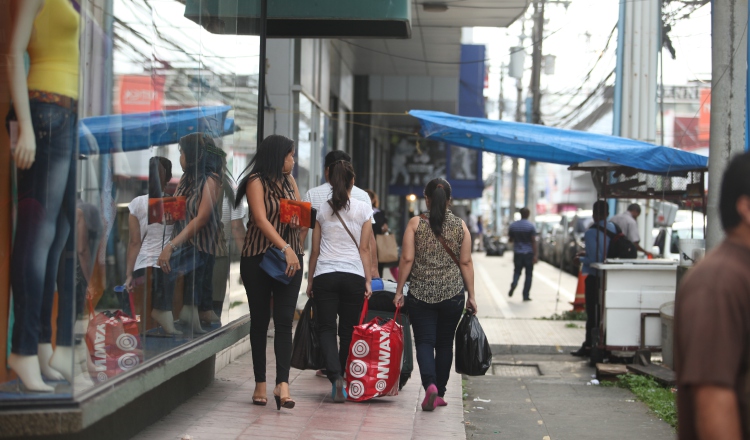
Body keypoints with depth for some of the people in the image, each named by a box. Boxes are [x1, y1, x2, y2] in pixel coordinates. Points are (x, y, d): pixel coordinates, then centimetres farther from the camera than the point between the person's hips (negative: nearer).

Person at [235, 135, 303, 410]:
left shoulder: (289, 182, 13)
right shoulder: (256, 181, -6)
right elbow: (261, 219, -18)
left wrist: (298, 221, -4)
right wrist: (285, 248, -28)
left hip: (289, 259, 4)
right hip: (257, 258, -4)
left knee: (284, 320, -8)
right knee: (260, 320, 4)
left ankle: (282, 384, -16)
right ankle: (260, 384, 12)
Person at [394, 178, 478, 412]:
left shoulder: (416, 224, -4)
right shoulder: (461, 226, 1)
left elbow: (407, 259, -6)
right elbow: (466, 263, 1)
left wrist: (399, 291, 1)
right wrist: (471, 295, 7)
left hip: (421, 294, -2)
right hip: (452, 295, 2)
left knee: (424, 342, 1)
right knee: (445, 343, 14)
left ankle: (430, 385, -21)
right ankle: (440, 393, 20)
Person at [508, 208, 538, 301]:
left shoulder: (513, 225, 1)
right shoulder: (531, 226, -9)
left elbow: (510, 239, 10)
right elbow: (534, 241, -12)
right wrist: (536, 255, -12)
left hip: (517, 253, 3)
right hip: (528, 253, -3)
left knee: (517, 271, 16)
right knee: (528, 274, 7)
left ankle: (514, 284, -15)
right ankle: (526, 295, 6)